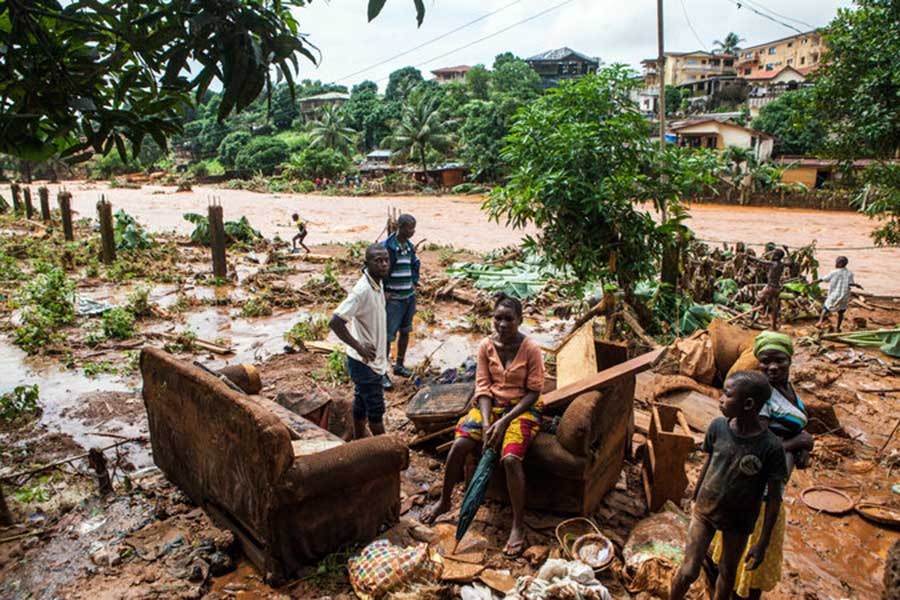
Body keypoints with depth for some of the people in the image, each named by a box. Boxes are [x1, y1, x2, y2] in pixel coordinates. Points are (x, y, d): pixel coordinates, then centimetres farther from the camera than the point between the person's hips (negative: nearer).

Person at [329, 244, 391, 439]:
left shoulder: (378, 284, 3)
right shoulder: (363, 290, -25)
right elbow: (335, 322, -30)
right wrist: (359, 348, -23)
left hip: (373, 359, 9)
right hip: (364, 362, -9)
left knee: (361, 404, 21)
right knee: (376, 409, 5)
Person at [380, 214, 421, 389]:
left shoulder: (409, 246, 6)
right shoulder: (387, 246, -16)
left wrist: (414, 283, 12)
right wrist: (384, 291, -14)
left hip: (409, 296, 7)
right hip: (393, 298, -7)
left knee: (405, 332, 16)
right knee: (388, 336, -4)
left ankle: (399, 365, 32)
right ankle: (382, 372, 6)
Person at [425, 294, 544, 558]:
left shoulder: (530, 349, -15)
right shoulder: (486, 346, -4)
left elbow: (534, 392, -12)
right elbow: (483, 386, -3)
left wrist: (504, 421, -20)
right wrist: (486, 423, -16)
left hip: (522, 407, -4)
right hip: (491, 402, 4)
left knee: (510, 458, -29)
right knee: (459, 445, -16)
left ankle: (518, 526, -14)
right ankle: (444, 501, 8)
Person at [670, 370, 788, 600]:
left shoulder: (770, 447, -23)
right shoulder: (717, 427, -14)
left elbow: (773, 498, -13)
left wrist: (763, 542, -9)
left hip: (739, 522, -1)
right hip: (704, 510, 1)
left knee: (727, 573, 18)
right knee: (688, 571, 0)